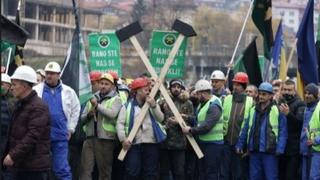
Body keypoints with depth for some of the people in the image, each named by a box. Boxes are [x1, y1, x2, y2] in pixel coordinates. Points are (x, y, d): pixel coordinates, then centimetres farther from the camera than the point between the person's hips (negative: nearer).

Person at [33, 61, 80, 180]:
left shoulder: (68, 92, 4)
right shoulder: (36, 90, 0)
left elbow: (76, 110, 15)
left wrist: (70, 129, 11)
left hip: (60, 136, 0)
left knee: (62, 168, -1)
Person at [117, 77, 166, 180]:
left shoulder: (152, 104, 15)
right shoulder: (128, 106, 5)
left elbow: (160, 118, 3)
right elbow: (120, 123, -1)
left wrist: (154, 106, -11)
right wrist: (123, 139, -14)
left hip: (151, 143, 3)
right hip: (133, 144, -3)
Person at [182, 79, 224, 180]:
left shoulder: (214, 105, -19)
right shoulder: (202, 104, 14)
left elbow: (206, 126, -24)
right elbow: (199, 120, 14)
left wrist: (190, 130, -14)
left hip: (213, 144, -10)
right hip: (203, 142, 10)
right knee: (202, 172, 15)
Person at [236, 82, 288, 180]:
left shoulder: (277, 111, -4)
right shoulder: (253, 110, 13)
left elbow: (283, 132, -7)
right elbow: (245, 130, 17)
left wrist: (279, 149, -16)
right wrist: (240, 145, 12)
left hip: (269, 152, -5)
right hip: (254, 151, 5)